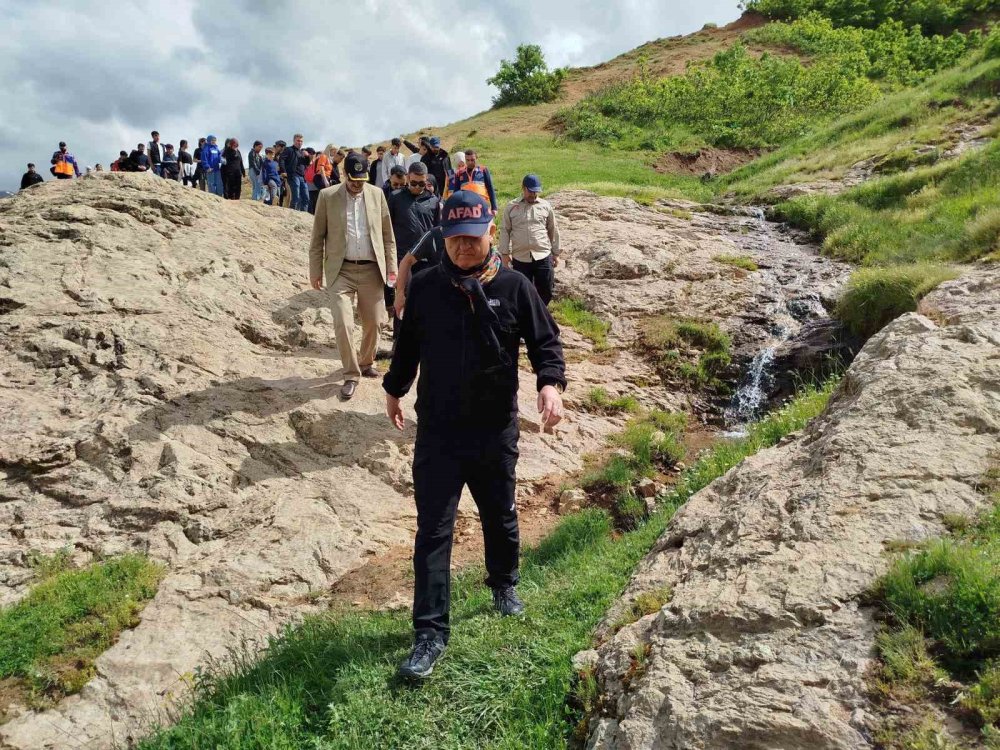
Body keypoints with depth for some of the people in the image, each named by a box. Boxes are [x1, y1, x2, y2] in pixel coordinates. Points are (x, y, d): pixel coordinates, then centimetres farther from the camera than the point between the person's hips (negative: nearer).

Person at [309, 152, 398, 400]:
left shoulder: (377, 194, 5)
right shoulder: (327, 196, 0)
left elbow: (387, 233, 10)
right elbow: (318, 237, 4)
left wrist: (391, 267, 4)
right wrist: (315, 271, 1)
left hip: (371, 269, 2)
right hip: (341, 270, -2)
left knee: (373, 322, 9)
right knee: (343, 323, -13)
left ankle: (366, 362, 34)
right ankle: (351, 375, 2)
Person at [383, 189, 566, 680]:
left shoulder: (514, 287, -7)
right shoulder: (425, 288, -3)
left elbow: (545, 341, -1)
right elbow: (407, 345, 12)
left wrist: (550, 383, -19)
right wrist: (394, 389, 21)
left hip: (496, 431, 0)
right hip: (437, 432, 0)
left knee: (500, 517, 20)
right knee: (433, 531, 0)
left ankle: (504, 584, 48)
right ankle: (430, 633, 10)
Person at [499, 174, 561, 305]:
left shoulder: (546, 206, 5)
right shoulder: (511, 207, 2)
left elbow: (553, 231, 11)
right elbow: (505, 230, 5)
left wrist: (555, 253, 12)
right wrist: (505, 253, 0)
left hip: (543, 256, 1)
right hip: (520, 258, -1)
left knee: (545, 291, 4)